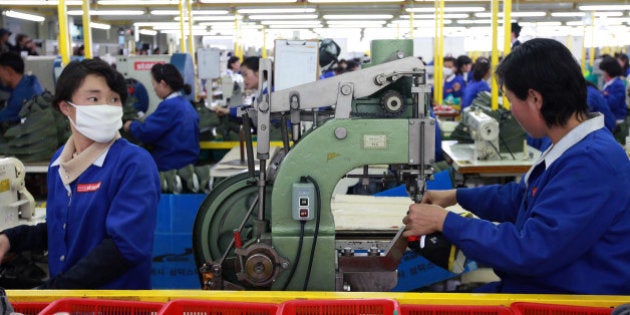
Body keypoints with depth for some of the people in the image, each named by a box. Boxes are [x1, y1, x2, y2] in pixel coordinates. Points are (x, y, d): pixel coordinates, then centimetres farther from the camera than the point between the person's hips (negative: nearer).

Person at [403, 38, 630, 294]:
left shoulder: (593, 162, -26)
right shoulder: (576, 149, 7)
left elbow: (530, 251, -28)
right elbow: (521, 196, 24)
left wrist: (443, 221, -19)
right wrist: (456, 196, 24)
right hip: (531, 282, 9)